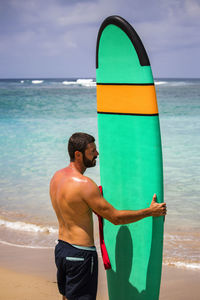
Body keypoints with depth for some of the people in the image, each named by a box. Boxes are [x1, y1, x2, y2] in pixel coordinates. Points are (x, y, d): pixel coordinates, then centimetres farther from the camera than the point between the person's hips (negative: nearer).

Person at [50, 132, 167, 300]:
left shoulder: (57, 177, 4)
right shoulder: (84, 184, -23)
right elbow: (116, 218, -17)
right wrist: (150, 212, -8)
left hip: (61, 248, 9)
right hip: (81, 254, -9)